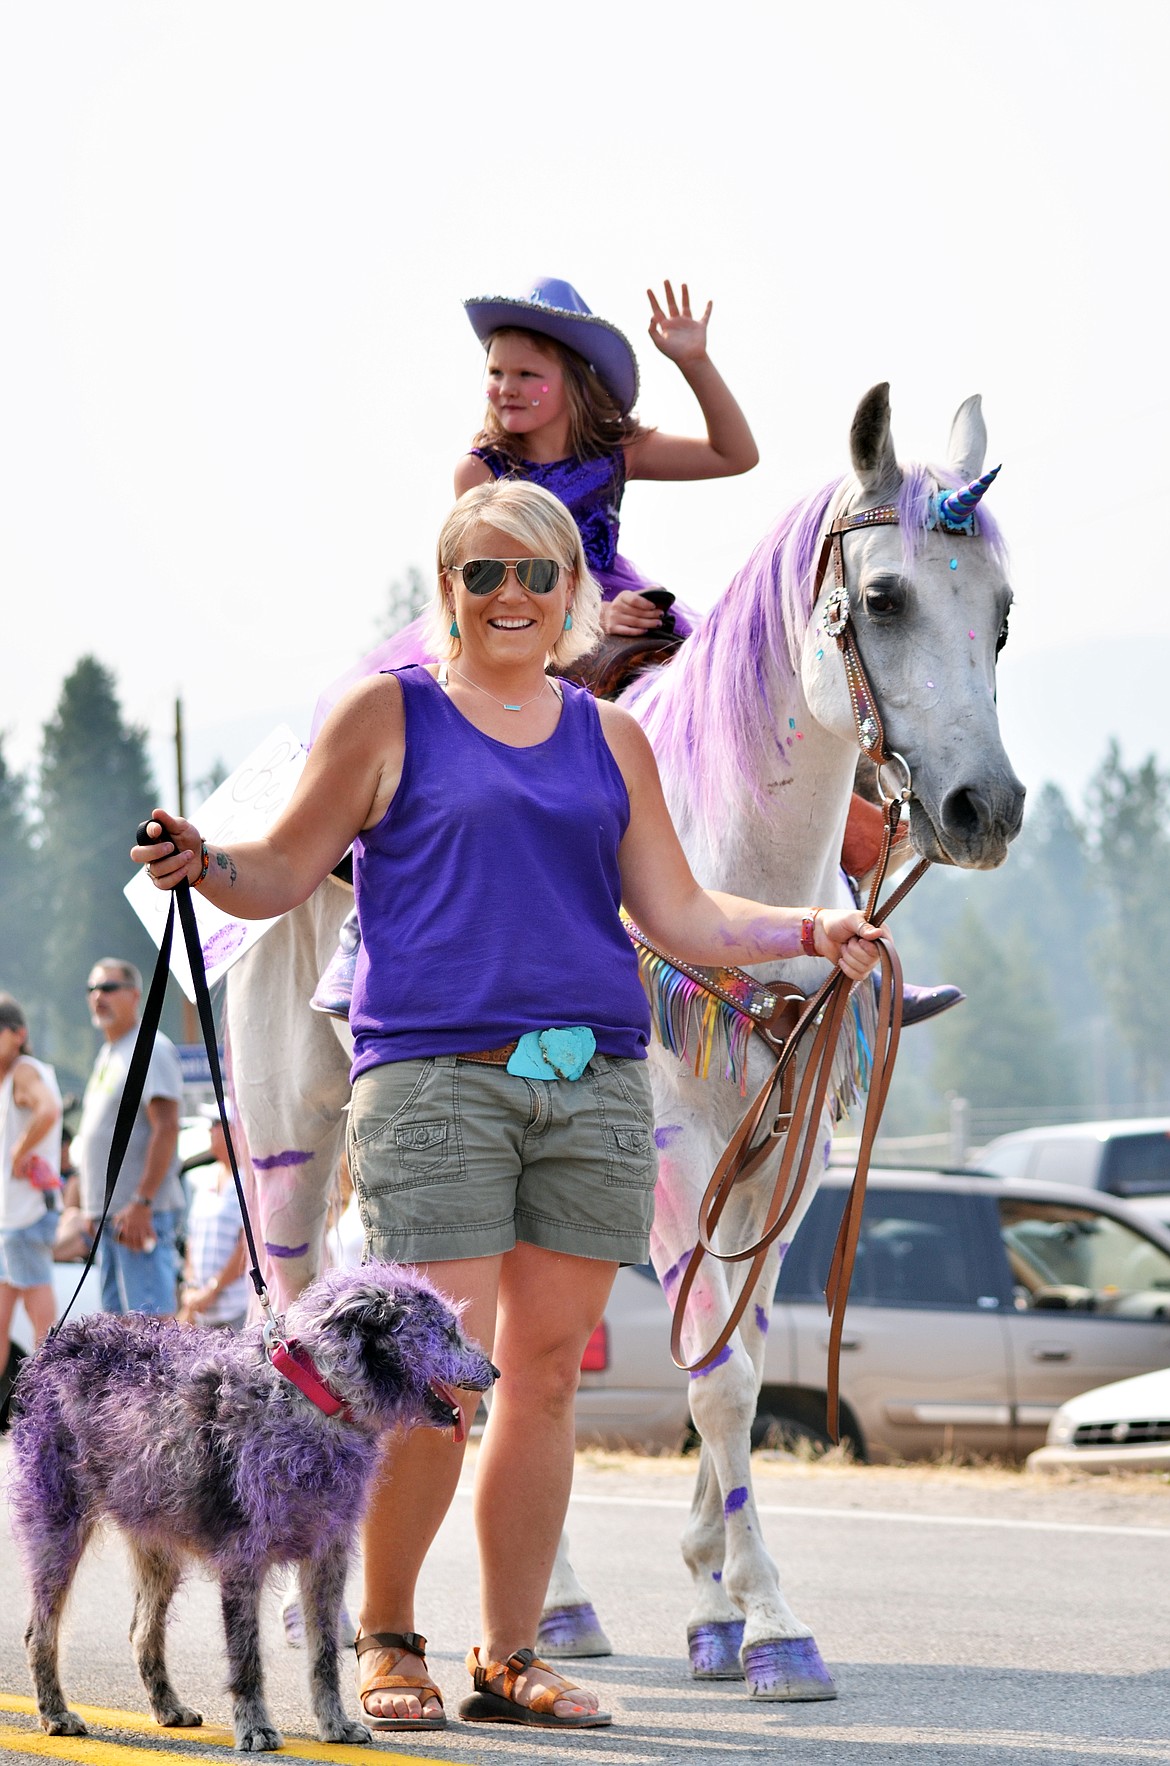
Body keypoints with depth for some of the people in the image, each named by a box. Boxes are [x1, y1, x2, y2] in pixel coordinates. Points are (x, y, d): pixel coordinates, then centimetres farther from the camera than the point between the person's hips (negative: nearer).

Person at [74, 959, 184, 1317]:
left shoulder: (151, 1049, -9)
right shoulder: (108, 1054, 21)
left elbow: (166, 1128, -19)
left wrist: (142, 1203, -24)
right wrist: (93, 1208, 19)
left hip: (141, 1215, -10)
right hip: (108, 1213, 10)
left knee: (153, 1315, -15)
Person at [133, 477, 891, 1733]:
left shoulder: (610, 739, 17)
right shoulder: (388, 717, 6)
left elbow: (681, 916, 16)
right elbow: (281, 876, 5)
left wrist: (809, 932, 3)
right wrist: (201, 866, -15)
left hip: (595, 1076, 4)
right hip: (434, 1074, -4)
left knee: (545, 1373, 4)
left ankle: (508, 1657, 14)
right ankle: (385, 1640, 9)